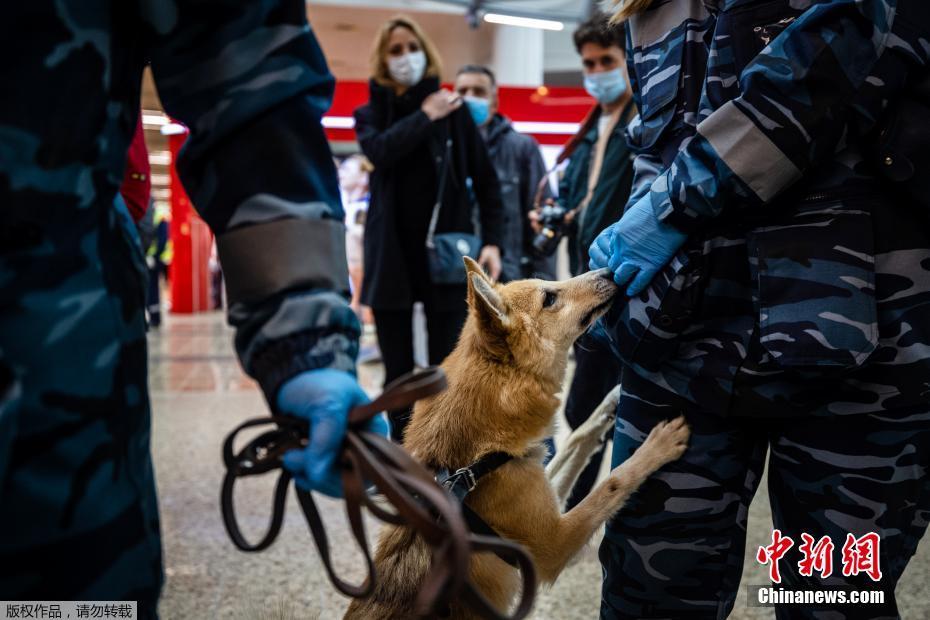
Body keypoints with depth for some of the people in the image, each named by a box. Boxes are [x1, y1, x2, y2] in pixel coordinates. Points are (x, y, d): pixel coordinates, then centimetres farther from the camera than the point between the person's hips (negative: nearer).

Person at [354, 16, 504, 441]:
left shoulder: (453, 110, 4)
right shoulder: (372, 114, 8)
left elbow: (485, 179, 2)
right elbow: (379, 150, -15)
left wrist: (492, 241, -7)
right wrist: (424, 117, -9)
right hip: (393, 255, 2)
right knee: (398, 373, 7)